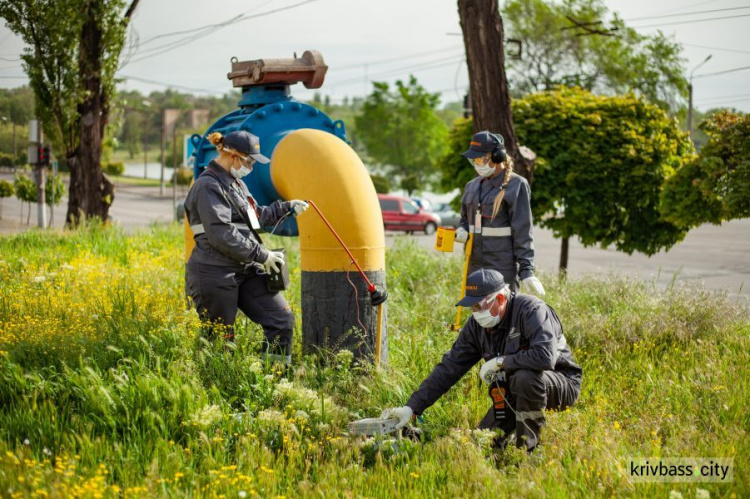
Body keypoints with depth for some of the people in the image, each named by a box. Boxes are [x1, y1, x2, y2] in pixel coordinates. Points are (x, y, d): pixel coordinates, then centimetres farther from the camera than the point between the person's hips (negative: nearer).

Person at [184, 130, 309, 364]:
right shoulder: (208, 186, -14)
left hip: (245, 271, 9)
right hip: (215, 275, -9)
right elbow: (222, 235, -21)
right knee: (220, 339, -2)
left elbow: (256, 216, 34)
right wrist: (262, 255, -17)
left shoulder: (235, 183, 17)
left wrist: (287, 208, 26)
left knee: (282, 318, 0)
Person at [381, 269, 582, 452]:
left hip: (562, 382, -6)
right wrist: (412, 408, -11)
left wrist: (499, 362, -29)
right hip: (515, 393, 6)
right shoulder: (476, 325, -5)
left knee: (525, 377, -37)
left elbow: (545, 357, -41)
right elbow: (449, 368, -4)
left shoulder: (530, 310, -26)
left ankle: (528, 448, -18)